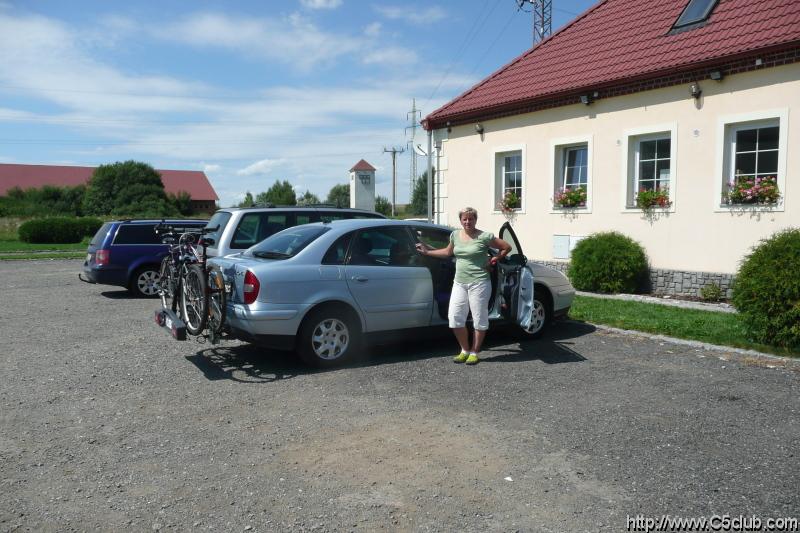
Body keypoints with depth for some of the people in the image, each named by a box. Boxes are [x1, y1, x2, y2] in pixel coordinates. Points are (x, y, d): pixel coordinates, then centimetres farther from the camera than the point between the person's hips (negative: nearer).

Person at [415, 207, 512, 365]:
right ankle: (465, 350, 18)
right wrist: (427, 251, 24)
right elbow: (448, 252, 24)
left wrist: (493, 260, -5)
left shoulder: (484, 237, -8)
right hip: (459, 282, 5)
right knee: (454, 317, 0)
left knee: (479, 319, 3)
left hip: (479, 282, -5)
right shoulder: (455, 235, 8)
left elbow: (507, 247, -2)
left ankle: (474, 353, 18)